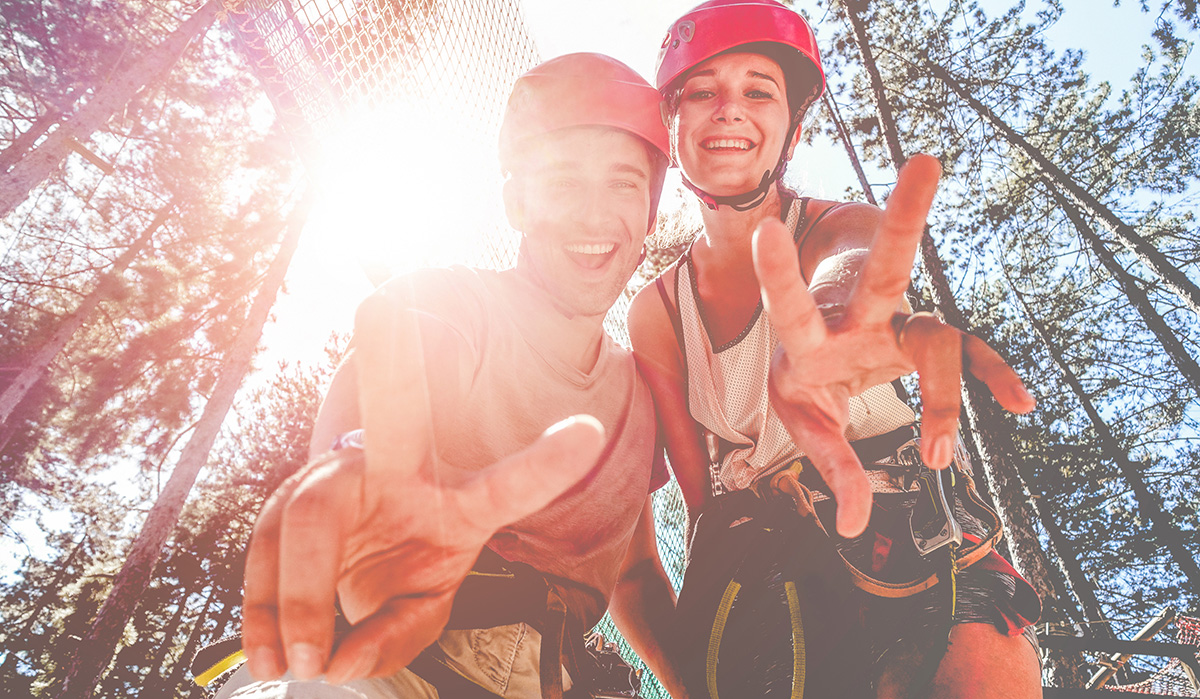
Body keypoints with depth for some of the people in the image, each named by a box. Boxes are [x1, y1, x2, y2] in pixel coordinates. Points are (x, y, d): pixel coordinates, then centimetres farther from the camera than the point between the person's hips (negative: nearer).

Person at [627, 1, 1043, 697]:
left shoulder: (843, 229, -5)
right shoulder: (654, 313, 2)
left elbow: (854, 262, -31)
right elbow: (701, 489, 1)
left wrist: (829, 312, -56)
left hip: (909, 540, -2)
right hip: (761, 572, 2)